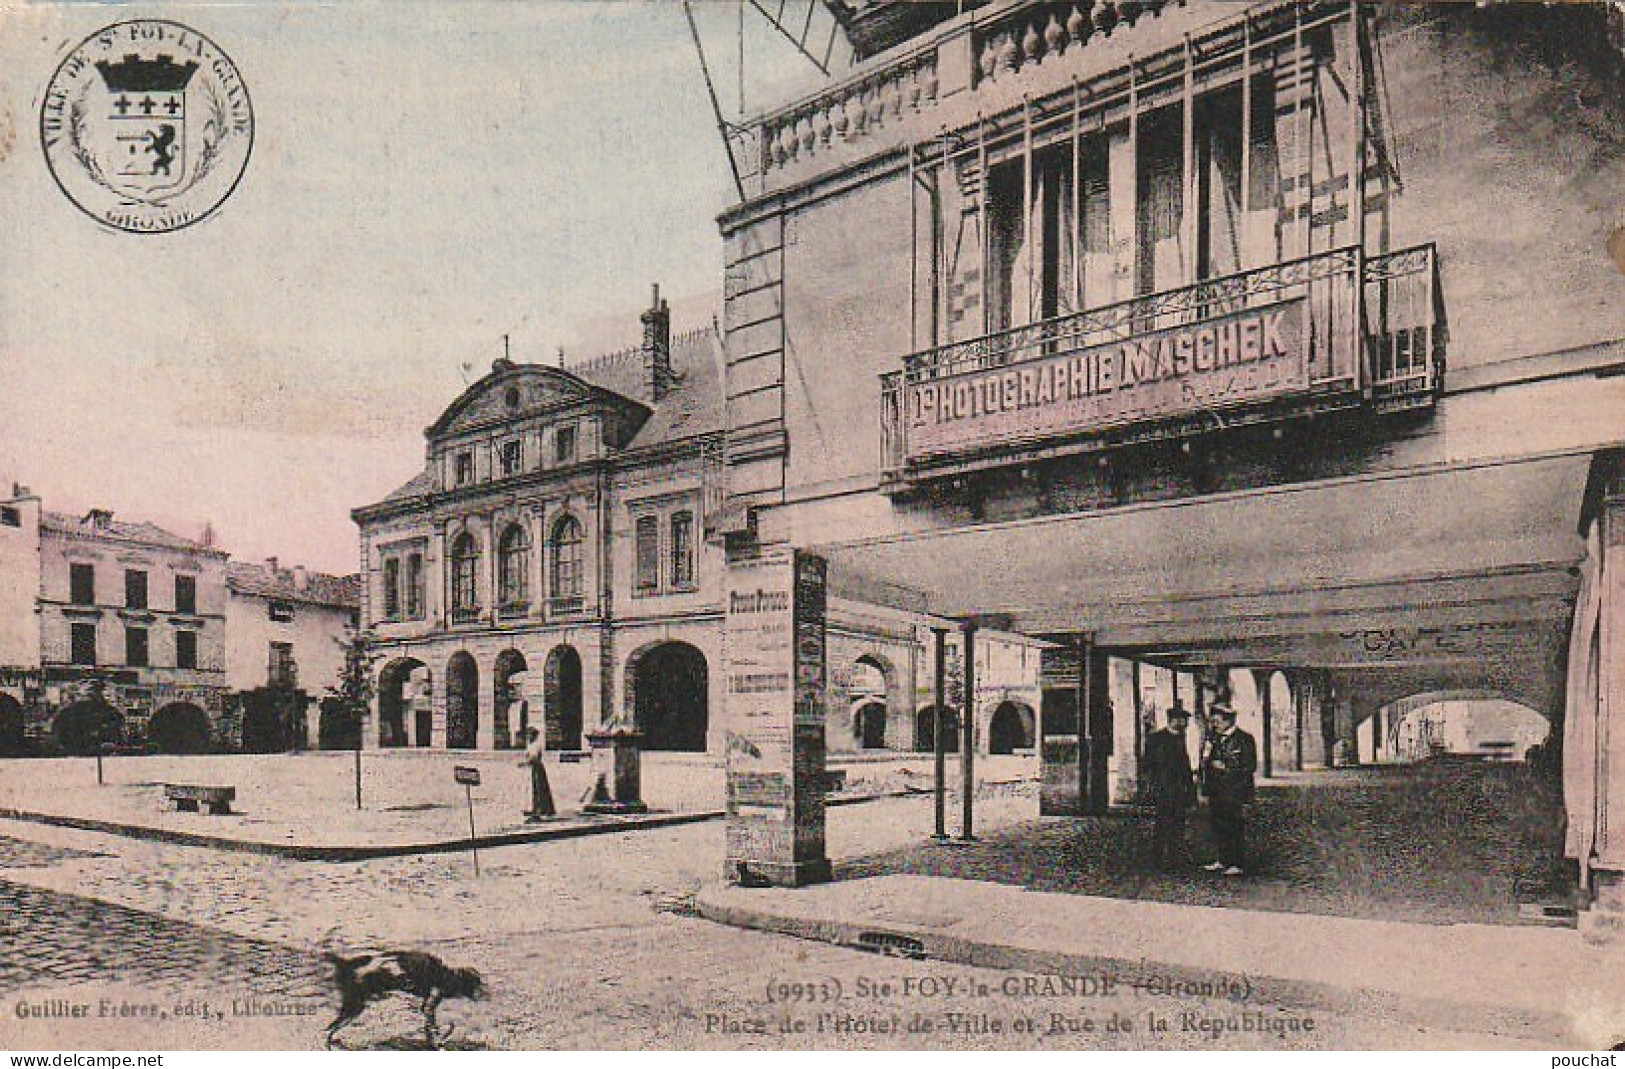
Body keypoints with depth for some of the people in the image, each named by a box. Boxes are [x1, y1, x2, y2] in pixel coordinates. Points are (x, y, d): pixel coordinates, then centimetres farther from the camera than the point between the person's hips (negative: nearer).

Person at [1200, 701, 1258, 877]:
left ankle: (1238, 865, 1)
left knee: (1235, 828, -4)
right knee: (1218, 827, 9)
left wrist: (1225, 767, -14)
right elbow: (1206, 762, 21)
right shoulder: (1214, 739, 14)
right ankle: (1222, 860, 20)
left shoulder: (1244, 739, -5)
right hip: (1216, 793, 6)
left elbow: (1250, 766, -8)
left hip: (1235, 794, -6)